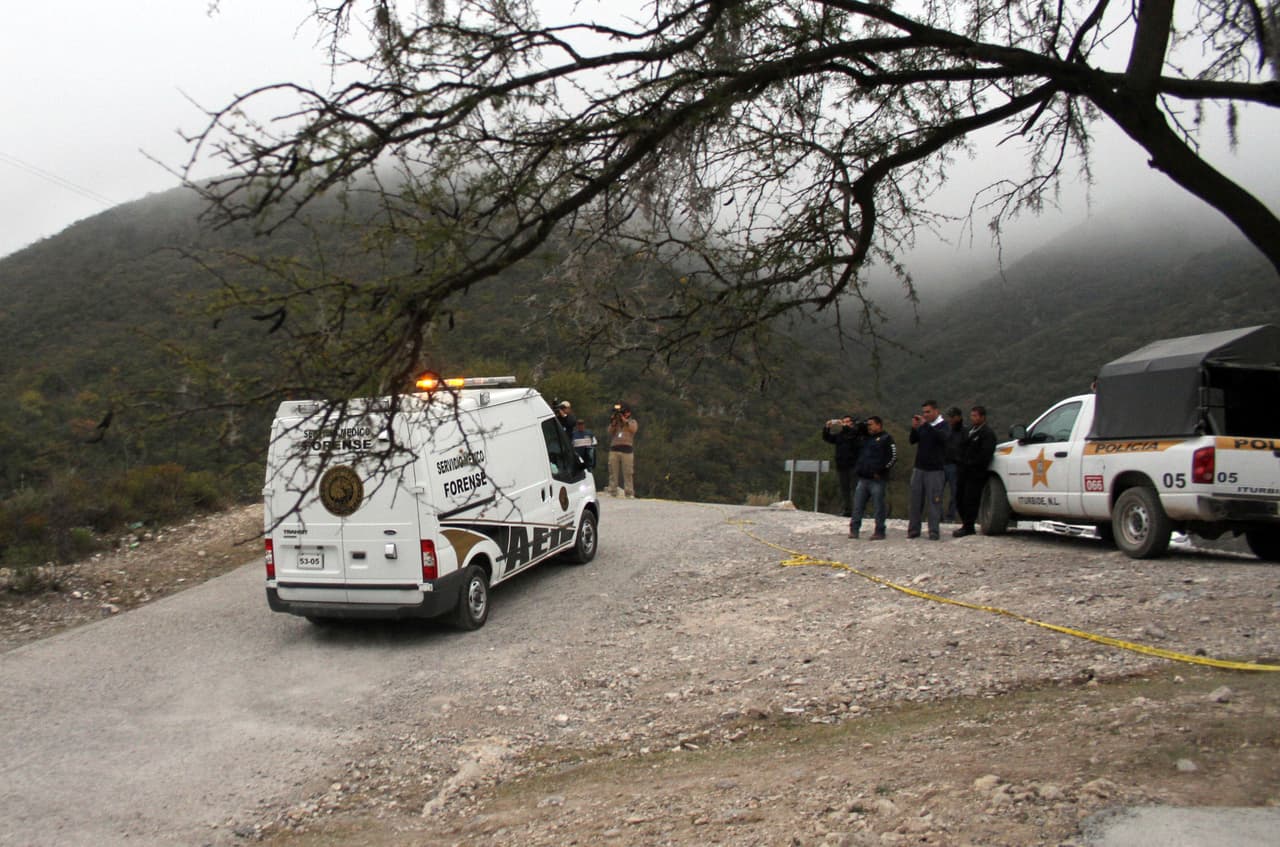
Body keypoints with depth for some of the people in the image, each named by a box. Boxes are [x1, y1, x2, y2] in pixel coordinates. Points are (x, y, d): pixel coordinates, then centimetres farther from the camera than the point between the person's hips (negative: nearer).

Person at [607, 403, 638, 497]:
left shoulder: (632, 422, 13)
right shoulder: (615, 422, 21)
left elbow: (633, 429, -8)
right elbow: (610, 432, 8)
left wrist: (625, 420, -9)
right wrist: (613, 423, -5)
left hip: (627, 449, -3)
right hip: (614, 449, 3)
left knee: (628, 473, -6)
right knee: (613, 472, -1)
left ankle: (629, 493, -5)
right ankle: (612, 492, 1)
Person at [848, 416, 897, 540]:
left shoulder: (886, 438, -1)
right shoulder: (866, 439, 21)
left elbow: (893, 457, -9)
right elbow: (859, 456, 30)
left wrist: (880, 471, -13)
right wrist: (857, 470, 15)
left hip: (877, 480, -7)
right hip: (863, 479, 7)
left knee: (878, 507, -3)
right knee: (857, 505, 4)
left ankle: (879, 532, 5)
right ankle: (854, 530, 8)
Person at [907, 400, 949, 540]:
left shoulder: (943, 425, -2)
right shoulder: (923, 426, 13)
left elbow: (942, 437, -23)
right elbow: (912, 440, 5)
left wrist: (926, 425, -27)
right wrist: (914, 428, -13)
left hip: (935, 470, -5)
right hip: (919, 468, 5)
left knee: (934, 501, -5)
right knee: (915, 500, 4)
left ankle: (934, 531, -1)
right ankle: (913, 529, 10)